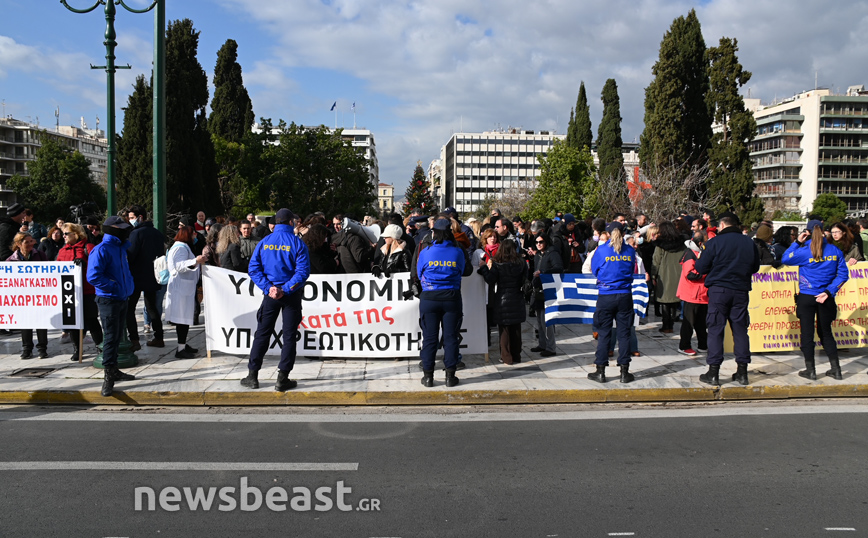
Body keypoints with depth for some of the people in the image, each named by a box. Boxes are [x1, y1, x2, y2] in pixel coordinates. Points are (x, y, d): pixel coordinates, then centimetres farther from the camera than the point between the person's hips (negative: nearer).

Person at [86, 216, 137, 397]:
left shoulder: (121, 248, 14)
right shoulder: (101, 249, -15)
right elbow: (93, 276, -25)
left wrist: (129, 286, 13)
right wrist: (114, 286, -21)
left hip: (121, 299, 9)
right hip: (108, 300, -9)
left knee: (117, 337, 16)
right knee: (111, 337, -7)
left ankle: (113, 371, 27)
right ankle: (108, 376, -1)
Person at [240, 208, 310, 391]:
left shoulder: (264, 242, 2)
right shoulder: (297, 243, -7)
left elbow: (254, 268, -4)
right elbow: (303, 270, -15)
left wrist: (268, 287, -9)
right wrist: (285, 289, -15)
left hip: (270, 294, 3)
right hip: (291, 295, -2)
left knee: (262, 334, 11)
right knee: (289, 336, 4)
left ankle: (252, 376, 15)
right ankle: (282, 379, 4)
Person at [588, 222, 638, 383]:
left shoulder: (601, 250, -5)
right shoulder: (630, 250, 2)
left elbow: (594, 270, 6)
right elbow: (632, 270, 15)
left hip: (606, 296, -2)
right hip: (625, 296, 2)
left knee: (604, 333, 4)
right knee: (624, 333, 7)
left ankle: (600, 371, 8)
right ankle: (624, 372, 11)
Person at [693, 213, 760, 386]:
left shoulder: (715, 242, -8)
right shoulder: (749, 242, 6)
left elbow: (700, 267, -6)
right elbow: (755, 267, 16)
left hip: (719, 290, -4)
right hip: (741, 291, 4)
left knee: (715, 329, 1)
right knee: (740, 329, 10)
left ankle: (713, 372, 2)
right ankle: (742, 371, 14)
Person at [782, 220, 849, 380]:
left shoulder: (804, 251, -13)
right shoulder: (835, 250, -1)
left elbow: (785, 259, 2)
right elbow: (843, 275, -2)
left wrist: (797, 242, 1)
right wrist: (829, 292, -5)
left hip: (806, 298, -4)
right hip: (825, 298, 4)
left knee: (807, 333, 5)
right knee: (826, 332, 16)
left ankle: (810, 370, 9)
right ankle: (836, 369, 18)